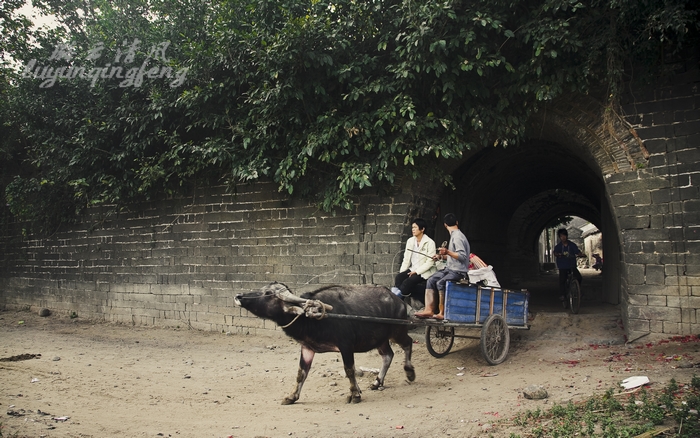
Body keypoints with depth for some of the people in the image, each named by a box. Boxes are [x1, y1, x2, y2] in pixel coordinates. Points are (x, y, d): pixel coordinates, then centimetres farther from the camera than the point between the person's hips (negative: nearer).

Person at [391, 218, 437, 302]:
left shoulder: (430, 243, -9)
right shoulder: (410, 241, 10)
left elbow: (430, 262, -13)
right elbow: (406, 259, 10)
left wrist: (416, 272, -18)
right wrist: (402, 271, -4)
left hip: (425, 271, -5)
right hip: (412, 269, 6)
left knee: (409, 281, -30)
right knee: (398, 277, -23)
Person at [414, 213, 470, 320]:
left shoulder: (457, 237, -15)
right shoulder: (455, 235, 15)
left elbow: (463, 256, -23)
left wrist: (448, 252, -31)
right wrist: (442, 256, 21)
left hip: (459, 271, -10)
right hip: (450, 268, 10)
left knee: (440, 283, -30)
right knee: (431, 280, 1)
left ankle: (442, 312, -21)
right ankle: (429, 309, -7)